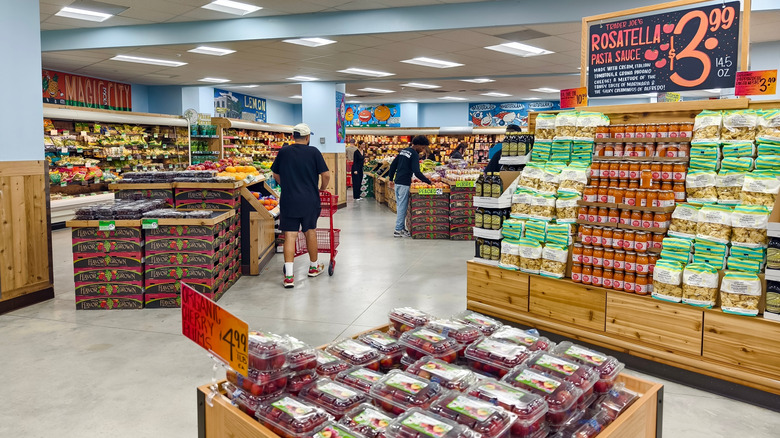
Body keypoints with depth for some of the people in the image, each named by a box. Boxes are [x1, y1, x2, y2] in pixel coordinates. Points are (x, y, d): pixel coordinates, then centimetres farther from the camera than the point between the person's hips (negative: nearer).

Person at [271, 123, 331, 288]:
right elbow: (326, 175, -5)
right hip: (310, 200, -1)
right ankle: (314, 266, 32)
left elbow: (276, 175, 12)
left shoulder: (283, 152, 3)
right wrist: (322, 188, 14)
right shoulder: (313, 152, -4)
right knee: (310, 232, 15)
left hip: (288, 200, 1)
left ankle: (289, 275, -7)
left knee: (290, 235, 0)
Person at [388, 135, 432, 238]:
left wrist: (391, 178, 21)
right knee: (403, 206, -4)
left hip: (397, 182, 9)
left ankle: (401, 227, 20)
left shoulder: (403, 151, 14)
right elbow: (416, 172, -19)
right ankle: (398, 230, -1)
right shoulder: (414, 154, -11)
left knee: (399, 205, 13)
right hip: (404, 183, -9)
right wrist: (428, 181, -15)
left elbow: (393, 165, 16)